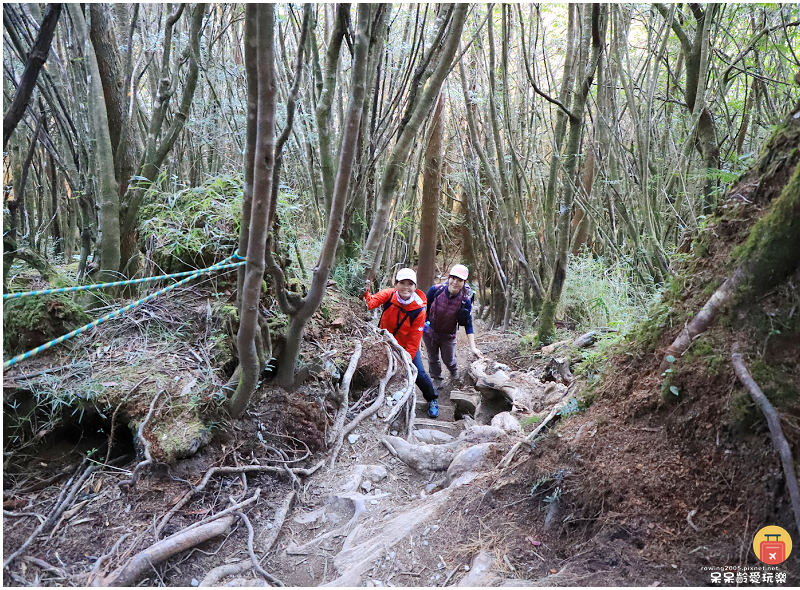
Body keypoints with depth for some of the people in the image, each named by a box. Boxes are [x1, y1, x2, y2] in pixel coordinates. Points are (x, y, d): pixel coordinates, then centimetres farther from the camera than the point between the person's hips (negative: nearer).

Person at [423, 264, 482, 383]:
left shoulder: (465, 300, -21)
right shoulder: (436, 290, -21)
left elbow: (468, 324, -16)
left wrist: (473, 347, -20)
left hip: (448, 336, -1)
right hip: (429, 332, 1)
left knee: (449, 360, 14)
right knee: (433, 359, 17)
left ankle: (455, 375, 50)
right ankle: (437, 380, 43)